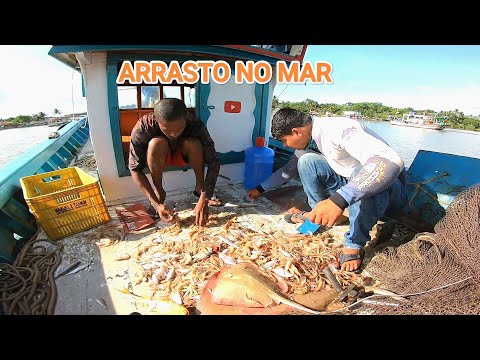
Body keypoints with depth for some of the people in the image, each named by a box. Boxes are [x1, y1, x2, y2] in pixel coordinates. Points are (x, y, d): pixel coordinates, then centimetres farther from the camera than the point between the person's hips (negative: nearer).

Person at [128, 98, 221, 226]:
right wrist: (156, 204, -37)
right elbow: (135, 169, -28)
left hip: (183, 155, 1)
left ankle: (200, 187, -11)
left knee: (193, 143, -31)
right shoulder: (143, 127, -33)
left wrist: (204, 199, -41)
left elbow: (213, 163, -31)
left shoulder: (196, 125, -32)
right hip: (156, 158, 0)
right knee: (156, 143, -34)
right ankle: (159, 194, -15)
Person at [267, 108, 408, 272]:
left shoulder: (340, 129, -29)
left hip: (390, 190, -7)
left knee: (363, 173, -42)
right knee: (306, 161, -9)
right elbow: (291, 166, 14)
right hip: (353, 185, 7)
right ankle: (317, 213, 5)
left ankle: (355, 244, -20)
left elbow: (391, 162, -44)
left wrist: (339, 200, -54)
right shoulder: (317, 133, -1)